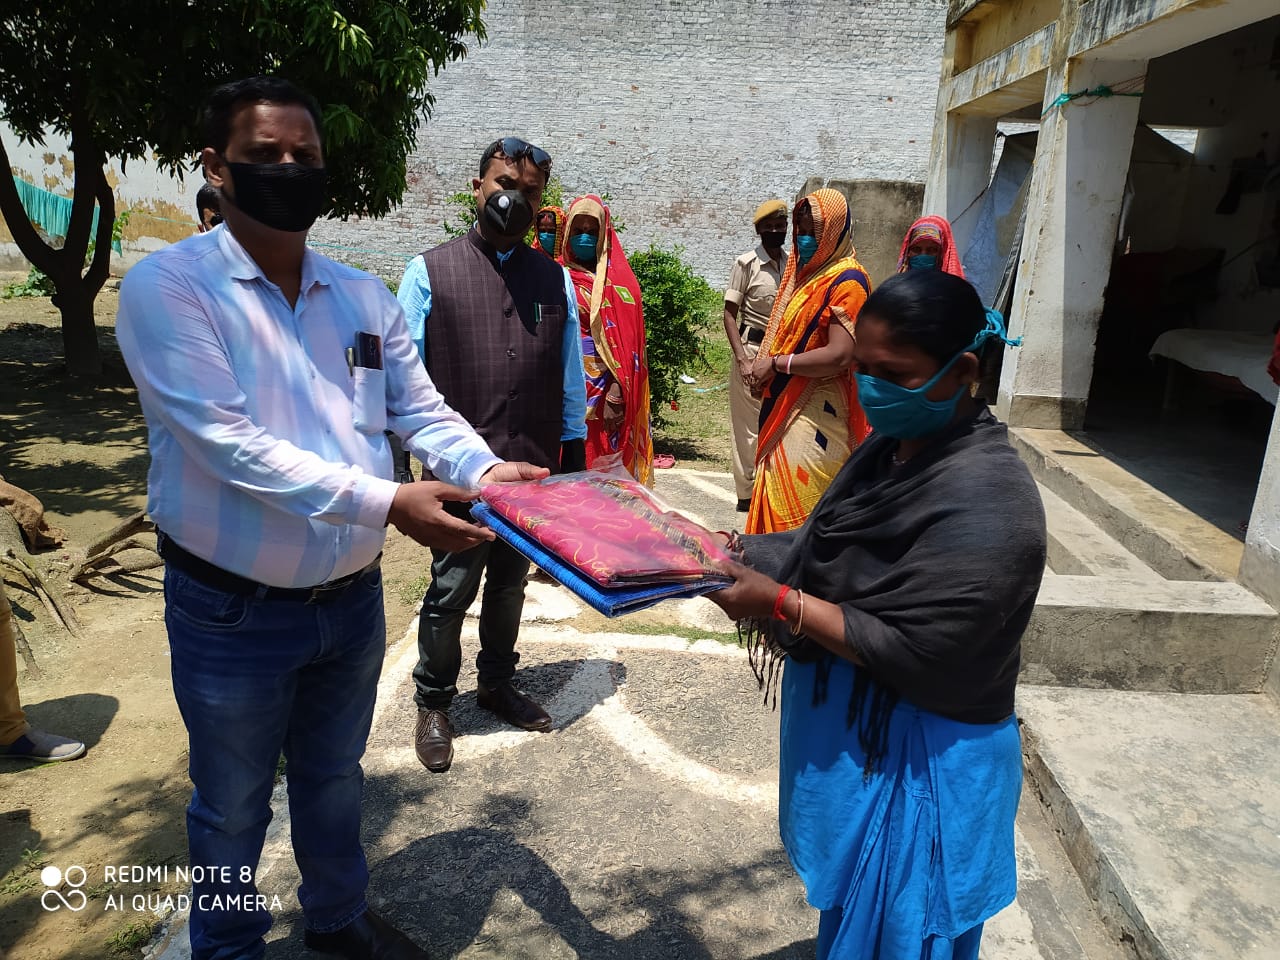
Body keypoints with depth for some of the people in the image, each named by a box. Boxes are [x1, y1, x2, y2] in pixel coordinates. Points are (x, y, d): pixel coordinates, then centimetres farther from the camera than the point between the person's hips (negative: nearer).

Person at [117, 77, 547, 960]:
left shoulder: (364, 296, 3)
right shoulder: (167, 286, -14)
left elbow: (422, 410, 1)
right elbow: (229, 443, -25)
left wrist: (484, 470, -19)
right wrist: (384, 501, -33)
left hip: (353, 597, 5)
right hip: (233, 609, -4)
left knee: (334, 776, 25)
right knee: (232, 805, 18)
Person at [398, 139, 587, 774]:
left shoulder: (554, 279, 7)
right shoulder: (430, 272, -2)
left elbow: (571, 374, 11)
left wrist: (573, 454, 11)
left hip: (534, 468, 3)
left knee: (510, 584, 17)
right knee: (451, 590, 5)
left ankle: (497, 684, 38)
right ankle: (433, 703, 27)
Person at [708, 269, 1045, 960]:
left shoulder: (986, 502, -27)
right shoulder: (893, 447, 0)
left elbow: (915, 652, -26)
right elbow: (830, 550, 8)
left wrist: (780, 603, -26)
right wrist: (738, 552, -6)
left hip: (917, 765, -7)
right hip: (849, 730, 8)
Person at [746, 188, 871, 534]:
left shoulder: (846, 281, -12)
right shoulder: (807, 271, 15)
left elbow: (839, 356, -23)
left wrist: (776, 363, -14)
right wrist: (764, 365, 3)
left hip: (816, 414, -9)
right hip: (787, 404, 9)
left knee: (798, 503, -7)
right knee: (776, 495, 12)